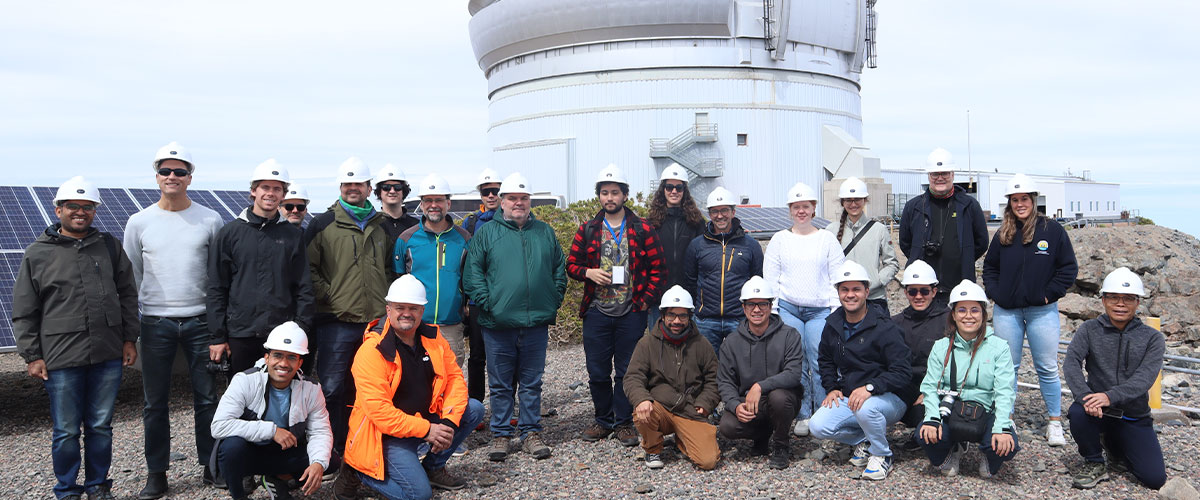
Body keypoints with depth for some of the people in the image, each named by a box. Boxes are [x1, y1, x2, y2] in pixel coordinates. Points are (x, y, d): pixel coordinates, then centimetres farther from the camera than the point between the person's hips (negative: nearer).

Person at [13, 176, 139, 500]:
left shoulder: (110, 247, 9)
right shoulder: (38, 254, 2)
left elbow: (128, 295, 14)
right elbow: (24, 313, 4)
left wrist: (129, 339, 9)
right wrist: (32, 356, -1)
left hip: (108, 355, 2)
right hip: (61, 359, -2)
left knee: (101, 426, 11)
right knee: (66, 431, 5)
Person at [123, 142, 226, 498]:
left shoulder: (210, 221, 1)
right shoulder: (139, 222, 4)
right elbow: (131, 277, 9)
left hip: (200, 321, -1)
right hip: (156, 323, 1)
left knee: (206, 398, 6)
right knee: (155, 402, 7)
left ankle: (211, 465, 19)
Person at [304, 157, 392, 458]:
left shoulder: (381, 227, 15)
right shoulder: (323, 224, 0)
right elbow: (307, 268, -2)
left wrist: (384, 298, 11)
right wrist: (327, 296, -11)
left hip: (374, 321, 4)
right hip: (336, 321, -4)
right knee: (332, 388, -5)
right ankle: (331, 450, 6)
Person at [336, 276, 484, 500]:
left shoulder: (433, 337, 0)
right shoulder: (372, 351, -20)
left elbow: (454, 377, 1)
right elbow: (377, 409, -24)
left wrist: (449, 422, -15)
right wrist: (426, 430, -24)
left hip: (426, 418, 7)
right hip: (388, 433, -7)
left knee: (474, 409, -7)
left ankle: (433, 467, 8)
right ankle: (359, 471, 4)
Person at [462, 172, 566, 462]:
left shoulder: (545, 232, 11)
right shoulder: (486, 233, 3)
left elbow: (560, 270, 16)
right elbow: (472, 273, -1)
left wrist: (553, 303, 6)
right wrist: (487, 303, -10)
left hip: (536, 322, 2)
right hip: (498, 324, -2)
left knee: (532, 382, 9)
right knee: (500, 384, 7)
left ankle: (531, 433, 20)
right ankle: (501, 434, 18)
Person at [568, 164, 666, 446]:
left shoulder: (642, 230, 2)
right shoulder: (588, 230, 8)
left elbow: (657, 268, 2)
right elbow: (571, 264, 12)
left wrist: (645, 300, -6)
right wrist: (587, 272, -8)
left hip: (631, 313, -2)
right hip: (596, 312, 2)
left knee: (627, 370, 4)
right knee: (597, 371, 7)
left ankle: (623, 422, 18)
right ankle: (604, 420, 23)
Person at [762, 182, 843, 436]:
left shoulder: (827, 239, 9)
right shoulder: (779, 239, 10)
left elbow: (837, 278, 6)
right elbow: (770, 278, 8)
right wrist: (772, 310, 0)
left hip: (820, 310, -1)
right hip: (787, 309, 1)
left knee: (821, 364, -7)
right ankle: (803, 416, 9)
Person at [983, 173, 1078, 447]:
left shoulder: (1053, 230, -2)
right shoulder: (1003, 234, 7)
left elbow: (1069, 268, -1)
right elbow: (989, 267, 15)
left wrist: (1050, 294, -7)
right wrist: (995, 293, 2)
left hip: (1042, 311, -3)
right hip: (1007, 311, 3)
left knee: (1047, 369, 4)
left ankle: (1055, 423, 15)